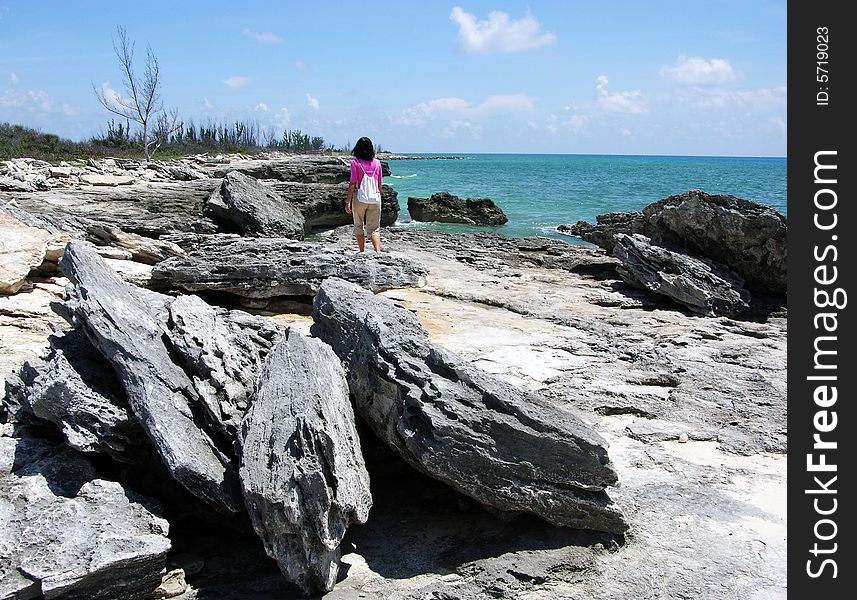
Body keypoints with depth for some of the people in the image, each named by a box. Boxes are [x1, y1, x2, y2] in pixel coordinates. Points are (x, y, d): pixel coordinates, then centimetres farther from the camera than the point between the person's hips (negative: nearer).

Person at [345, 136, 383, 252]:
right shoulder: (377, 163, 4)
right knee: (374, 228, 5)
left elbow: (353, 184, -8)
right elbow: (379, 184, 9)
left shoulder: (355, 163, -6)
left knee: (359, 226, 15)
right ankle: (378, 251, -14)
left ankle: (362, 253, 18)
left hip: (359, 198, -2)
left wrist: (348, 201, -5)